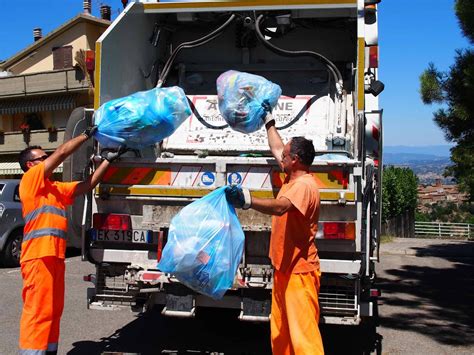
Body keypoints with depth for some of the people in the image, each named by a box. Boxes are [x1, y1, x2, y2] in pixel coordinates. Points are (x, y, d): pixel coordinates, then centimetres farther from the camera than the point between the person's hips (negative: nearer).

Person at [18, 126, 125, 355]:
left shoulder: (55, 188, 22)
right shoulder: (30, 179, -1)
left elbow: (87, 185, 20)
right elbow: (62, 153, -5)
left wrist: (108, 160, 18)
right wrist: (88, 133, 4)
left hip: (53, 256, 9)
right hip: (38, 256, -9)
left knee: (53, 310, 11)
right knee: (37, 311, -10)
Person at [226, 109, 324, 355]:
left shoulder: (304, 185, -18)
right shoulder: (293, 177, 11)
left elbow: (280, 207, -37)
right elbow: (276, 148, 27)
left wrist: (248, 200, -49)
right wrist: (269, 121, 36)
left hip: (299, 271, -10)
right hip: (285, 268, 10)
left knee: (303, 334, -9)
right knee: (280, 333, 15)